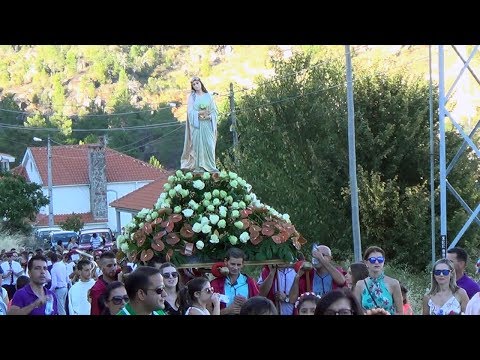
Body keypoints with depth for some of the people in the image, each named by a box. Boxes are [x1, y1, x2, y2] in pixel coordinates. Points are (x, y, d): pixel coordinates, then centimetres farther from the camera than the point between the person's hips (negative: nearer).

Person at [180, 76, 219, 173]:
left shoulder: (208, 96, 11)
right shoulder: (192, 97, 7)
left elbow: (214, 110, 8)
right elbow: (190, 111, -2)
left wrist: (209, 116, -10)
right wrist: (200, 113, -16)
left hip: (207, 124, 1)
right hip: (196, 124, -1)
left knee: (209, 144, -7)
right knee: (198, 144, -7)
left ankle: (210, 166, -2)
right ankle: (198, 167, -6)